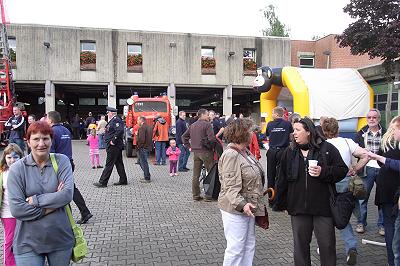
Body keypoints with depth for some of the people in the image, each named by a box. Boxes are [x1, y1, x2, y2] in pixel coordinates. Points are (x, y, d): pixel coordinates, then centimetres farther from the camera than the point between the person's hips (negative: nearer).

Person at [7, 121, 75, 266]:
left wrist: (35, 200, -17)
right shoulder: (17, 169, -6)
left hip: (61, 239, 1)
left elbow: (67, 194, -16)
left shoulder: (62, 161, -5)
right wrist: (51, 206, -15)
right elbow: (16, 209, -13)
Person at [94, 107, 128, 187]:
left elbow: (120, 130, -29)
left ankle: (102, 182, 0)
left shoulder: (116, 120, -16)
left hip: (114, 146, -10)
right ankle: (123, 180, 20)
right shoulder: (112, 120, 16)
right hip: (114, 146, 10)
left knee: (109, 164, -5)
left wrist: (113, 141, -24)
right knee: (119, 163, 13)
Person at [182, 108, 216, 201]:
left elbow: (184, 136, 16)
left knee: (195, 175, 9)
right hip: (205, 151, -7)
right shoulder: (207, 124, -9)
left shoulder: (192, 125, 14)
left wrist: (189, 146, 15)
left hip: (195, 152, 7)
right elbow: (211, 138, -20)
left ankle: (195, 195, 15)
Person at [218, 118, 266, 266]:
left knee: (249, 245, 19)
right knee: (236, 248, 1)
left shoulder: (245, 152, 9)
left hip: (248, 207, 10)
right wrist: (241, 204, -36)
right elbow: (230, 187, -24)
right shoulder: (231, 155, -20)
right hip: (235, 209, -10)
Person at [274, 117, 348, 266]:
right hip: (298, 207, 3)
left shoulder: (327, 148, -4)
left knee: (327, 245, 9)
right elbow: (282, 180, 6)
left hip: (323, 207, -2)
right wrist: (280, 203, 8)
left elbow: (342, 170, -3)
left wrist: (323, 172, -20)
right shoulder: (289, 152, 3)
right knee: (300, 245, 14)